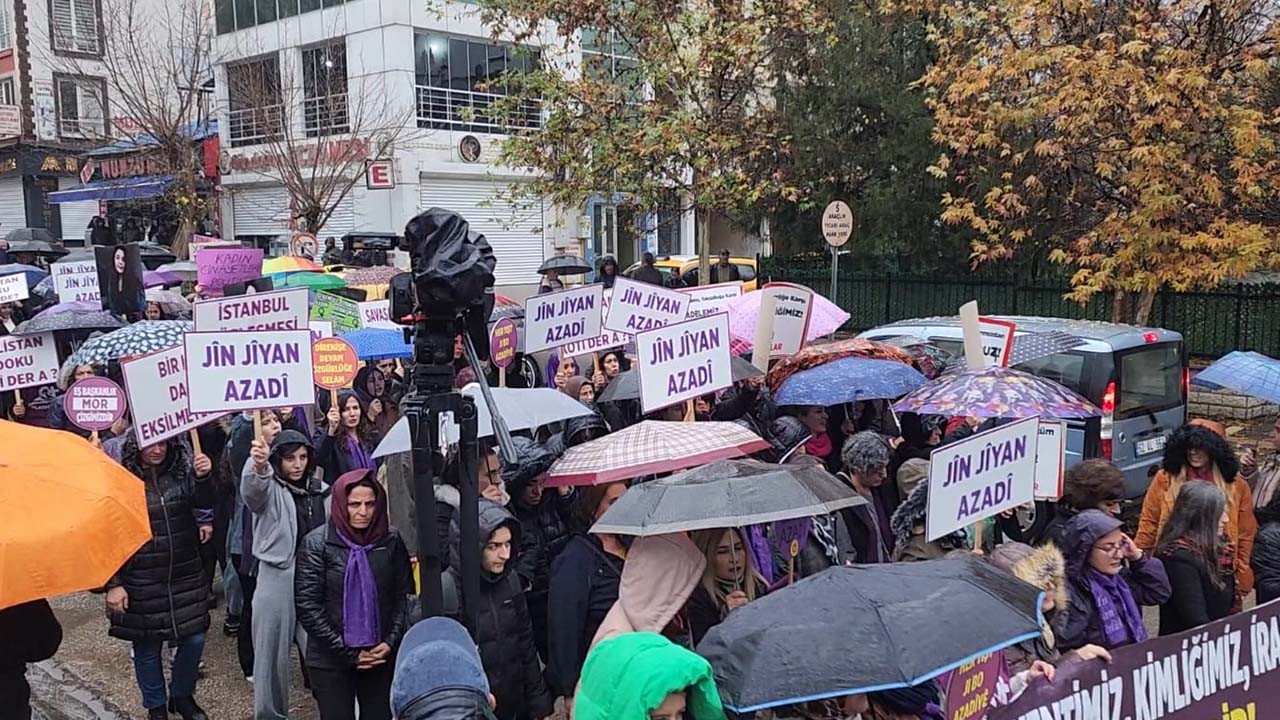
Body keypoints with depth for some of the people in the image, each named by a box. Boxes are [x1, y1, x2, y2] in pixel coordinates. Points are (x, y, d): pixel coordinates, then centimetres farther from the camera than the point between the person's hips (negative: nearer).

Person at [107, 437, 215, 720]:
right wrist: (113, 583, -8)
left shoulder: (182, 469, -2)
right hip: (141, 582, -2)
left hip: (186, 576, 3)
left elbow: (203, 504, -13)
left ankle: (182, 696, 33)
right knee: (147, 647, 10)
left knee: (194, 639, 9)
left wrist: (204, 478, -33)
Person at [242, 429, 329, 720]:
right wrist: (258, 466, -53)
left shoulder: (316, 490, 10)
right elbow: (252, 488, -31)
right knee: (273, 651, 4)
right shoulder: (269, 489, -5)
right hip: (277, 579, -4)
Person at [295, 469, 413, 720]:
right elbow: (308, 606, -10)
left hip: (381, 657, 2)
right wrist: (347, 653, -12)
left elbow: (403, 596, 5)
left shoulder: (392, 541, -1)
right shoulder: (316, 543, -8)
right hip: (331, 660, -2)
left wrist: (390, 643, -8)